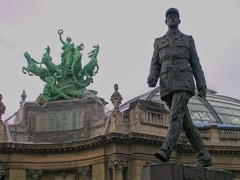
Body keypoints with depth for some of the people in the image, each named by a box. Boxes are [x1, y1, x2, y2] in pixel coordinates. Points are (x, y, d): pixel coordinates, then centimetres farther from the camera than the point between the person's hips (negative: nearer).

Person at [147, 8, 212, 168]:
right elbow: (155, 65, 13)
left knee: (176, 115, -25)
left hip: (183, 82, -3)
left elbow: (195, 64, 12)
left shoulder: (188, 39, 18)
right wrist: (152, 79, -10)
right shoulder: (159, 42, 24)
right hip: (167, 85, 3)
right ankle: (204, 157, 4)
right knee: (186, 122, -1)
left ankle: (165, 151, -41)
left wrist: (202, 87, 0)